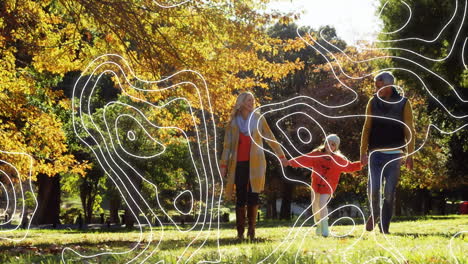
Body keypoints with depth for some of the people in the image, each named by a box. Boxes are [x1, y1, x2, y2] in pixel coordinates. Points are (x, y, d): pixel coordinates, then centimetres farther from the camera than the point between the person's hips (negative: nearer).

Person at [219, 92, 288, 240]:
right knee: (240, 197, -3)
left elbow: (270, 138, 12)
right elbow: (227, 144, 7)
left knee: (253, 196, -2)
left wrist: (281, 156, 14)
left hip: (255, 163, 0)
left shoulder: (258, 119, 6)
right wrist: (223, 164, 2)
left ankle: (252, 230, 6)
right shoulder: (233, 122, 6)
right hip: (239, 164, 0)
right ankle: (240, 232, 1)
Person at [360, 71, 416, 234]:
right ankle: (374, 213, 19)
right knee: (373, 188, -10)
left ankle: (384, 227, 7)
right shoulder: (373, 102, 5)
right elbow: (367, 129, 8)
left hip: (394, 154, -1)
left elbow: (409, 131, 0)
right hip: (375, 153, 1)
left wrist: (410, 155, -5)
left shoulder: (403, 103, 0)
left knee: (389, 192, -2)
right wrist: (363, 152, 2)